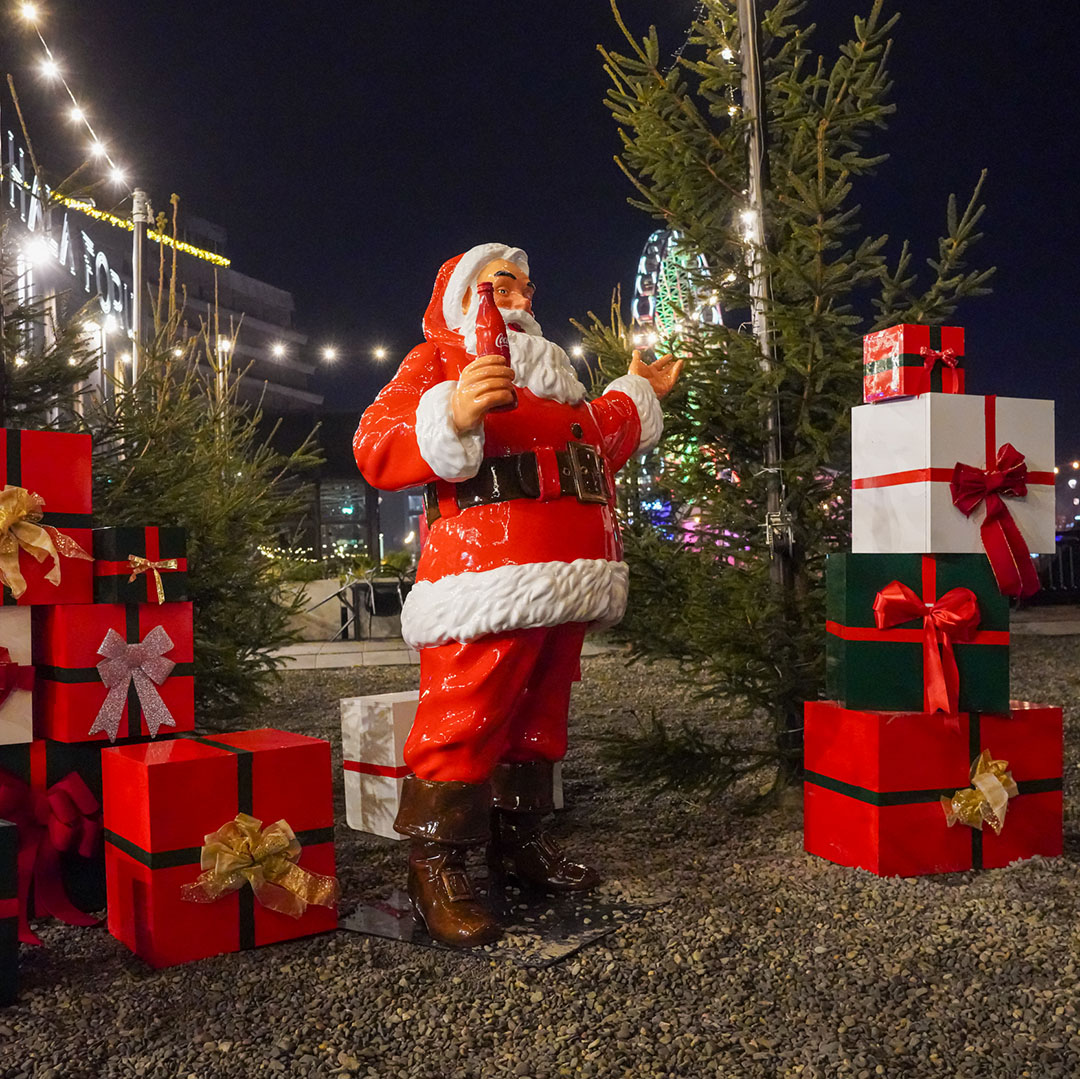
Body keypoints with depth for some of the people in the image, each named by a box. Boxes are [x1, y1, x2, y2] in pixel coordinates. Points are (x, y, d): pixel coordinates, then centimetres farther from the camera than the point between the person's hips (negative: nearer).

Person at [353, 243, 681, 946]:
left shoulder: (548, 375, 31)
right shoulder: (438, 359, 5)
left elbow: (597, 443, 45)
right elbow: (378, 446, -12)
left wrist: (638, 395, 48)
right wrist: (454, 416, -29)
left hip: (563, 581, 9)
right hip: (486, 573, -8)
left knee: (541, 709, 12)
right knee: (467, 712, -12)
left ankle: (520, 838, 24)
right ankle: (436, 866, -2)